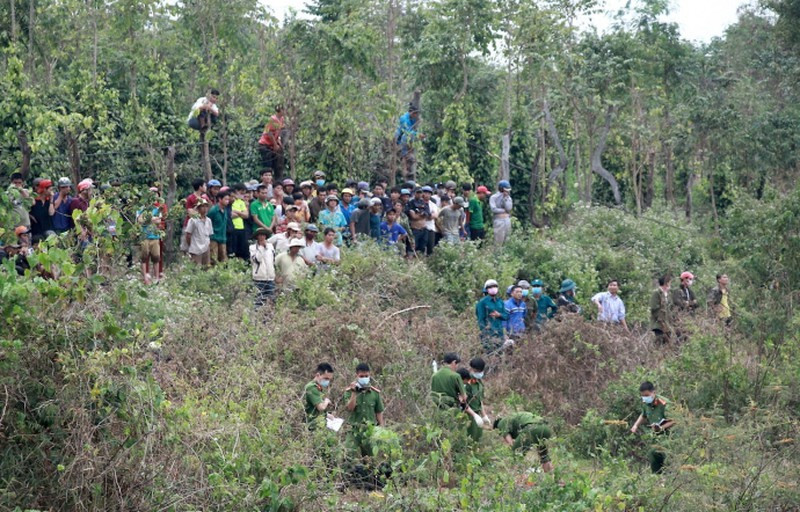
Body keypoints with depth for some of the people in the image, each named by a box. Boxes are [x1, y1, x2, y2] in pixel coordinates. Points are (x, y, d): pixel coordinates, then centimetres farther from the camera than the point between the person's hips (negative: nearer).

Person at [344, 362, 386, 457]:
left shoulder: (375, 392, 5)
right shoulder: (349, 391, 2)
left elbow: (379, 412, 10)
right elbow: (349, 408, -11)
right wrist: (354, 392, -18)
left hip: (371, 430, 1)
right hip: (354, 430, -1)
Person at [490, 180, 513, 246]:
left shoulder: (508, 197, 12)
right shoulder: (493, 197, -2)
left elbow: (509, 208, -4)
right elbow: (494, 209, -15)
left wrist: (505, 198, -9)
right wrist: (504, 210, -6)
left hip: (507, 220, 5)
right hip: (498, 220, -5)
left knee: (506, 242, 5)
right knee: (498, 242, -9)